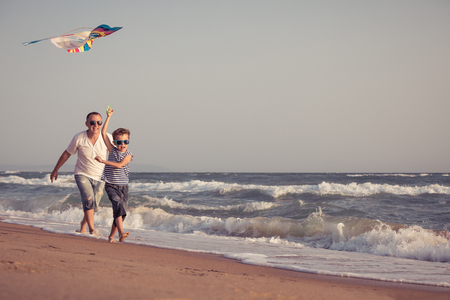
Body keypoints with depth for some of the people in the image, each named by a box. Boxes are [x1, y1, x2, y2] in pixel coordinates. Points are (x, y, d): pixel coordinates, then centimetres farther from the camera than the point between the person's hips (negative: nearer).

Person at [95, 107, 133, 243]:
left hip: (123, 186, 1)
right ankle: (121, 233, -33)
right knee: (118, 205, -23)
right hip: (110, 185, -1)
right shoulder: (113, 150, 5)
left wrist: (103, 161, -17)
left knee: (121, 212, 2)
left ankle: (111, 236, 17)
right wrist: (108, 117, -2)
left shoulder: (128, 154, 0)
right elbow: (103, 133, 1)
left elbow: (119, 165, -16)